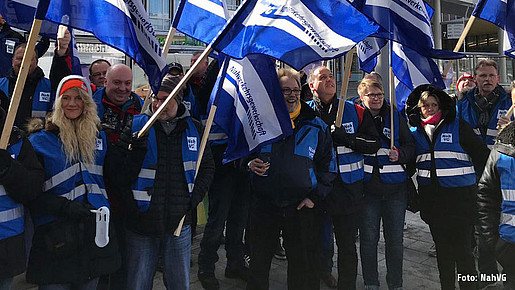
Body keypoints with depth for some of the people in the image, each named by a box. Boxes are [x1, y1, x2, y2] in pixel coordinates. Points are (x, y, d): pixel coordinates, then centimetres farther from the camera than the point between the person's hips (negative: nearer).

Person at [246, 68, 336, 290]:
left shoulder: (316, 126, 4)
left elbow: (328, 164, 7)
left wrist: (315, 195, -3)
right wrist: (249, 164, -9)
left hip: (301, 207, 0)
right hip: (263, 205, 0)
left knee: (302, 264, 12)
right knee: (259, 263, 12)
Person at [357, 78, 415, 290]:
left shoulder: (396, 117, 7)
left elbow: (410, 144, 8)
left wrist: (400, 154, -10)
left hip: (395, 187, 1)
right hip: (367, 187, -1)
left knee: (395, 239, 9)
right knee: (368, 239, 6)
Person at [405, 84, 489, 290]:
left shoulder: (458, 126, -1)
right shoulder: (414, 132, 9)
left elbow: (481, 155, -2)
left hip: (460, 196, -3)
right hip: (432, 198, 4)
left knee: (462, 248, -2)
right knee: (442, 248, 13)